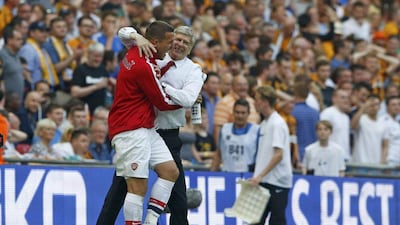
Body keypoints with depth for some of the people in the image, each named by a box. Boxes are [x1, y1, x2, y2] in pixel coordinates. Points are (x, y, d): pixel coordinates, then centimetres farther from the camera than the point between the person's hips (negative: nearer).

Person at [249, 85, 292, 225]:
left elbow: (279, 154, -21)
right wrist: (257, 177, 17)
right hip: (263, 182, 9)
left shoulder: (277, 124, -13)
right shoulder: (264, 123, 14)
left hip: (277, 182, -9)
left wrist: (260, 176, -23)